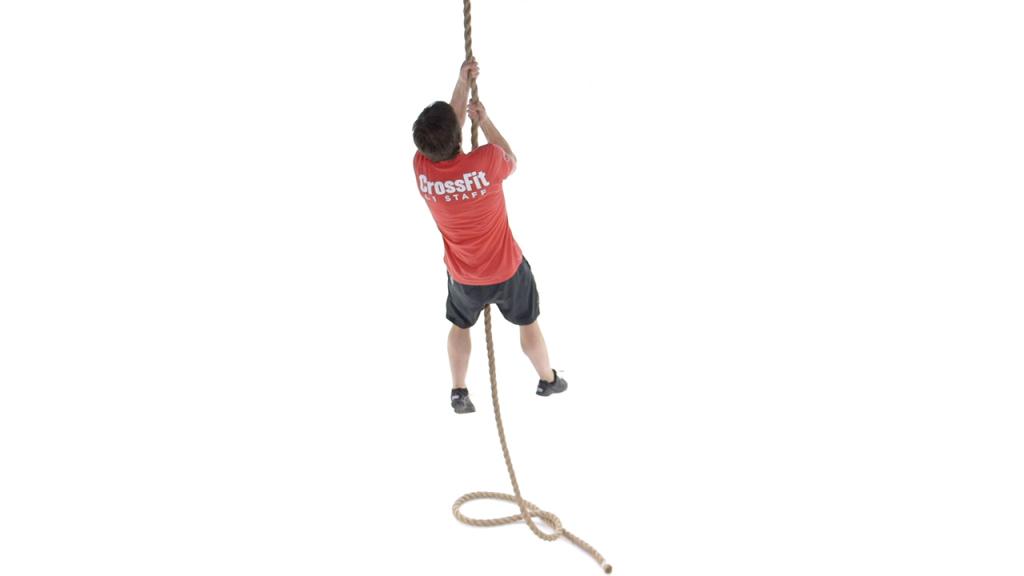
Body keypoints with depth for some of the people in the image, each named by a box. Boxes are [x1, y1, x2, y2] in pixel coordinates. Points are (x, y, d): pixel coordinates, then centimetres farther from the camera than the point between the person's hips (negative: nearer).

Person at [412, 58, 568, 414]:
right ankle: (548, 380, 45)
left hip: (463, 276, 2)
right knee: (528, 323, 24)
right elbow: (511, 160, -7)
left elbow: (446, 135, -3)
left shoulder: (421, 168, -24)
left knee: (459, 326, 29)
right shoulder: (486, 162, -34)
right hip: (507, 270, -2)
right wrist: (484, 121, 0)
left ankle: (459, 393, 39)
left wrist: (462, 83, -2)